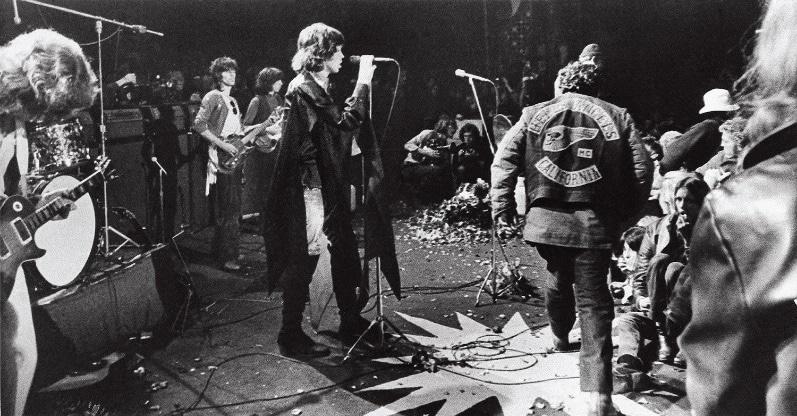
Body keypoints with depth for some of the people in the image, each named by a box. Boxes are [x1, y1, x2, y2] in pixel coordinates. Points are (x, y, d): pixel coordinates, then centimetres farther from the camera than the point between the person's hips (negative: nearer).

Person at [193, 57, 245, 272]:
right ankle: (228, 258, -7)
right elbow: (199, 125, -15)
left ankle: (221, 250, 23)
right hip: (221, 160, -9)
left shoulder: (232, 100, 21)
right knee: (229, 211, -11)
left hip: (235, 159, 9)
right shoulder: (213, 97, -6)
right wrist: (223, 145, -19)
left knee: (232, 209, 12)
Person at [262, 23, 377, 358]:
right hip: (308, 183, -11)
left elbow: (342, 119, 17)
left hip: (328, 182, 11)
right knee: (305, 257, -4)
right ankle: (290, 336, 8)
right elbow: (346, 122, -22)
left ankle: (351, 322, 26)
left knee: (344, 249, 14)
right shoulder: (304, 88, -15)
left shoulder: (317, 87, 16)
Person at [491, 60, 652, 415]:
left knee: (558, 276, 27)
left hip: (546, 219, 2)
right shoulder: (618, 117, 7)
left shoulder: (534, 114, 8)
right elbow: (642, 172, 1)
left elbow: (503, 162, 3)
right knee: (593, 300, 2)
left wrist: (502, 212, 7)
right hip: (595, 223, -2)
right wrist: (625, 213, 13)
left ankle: (560, 337, 52)